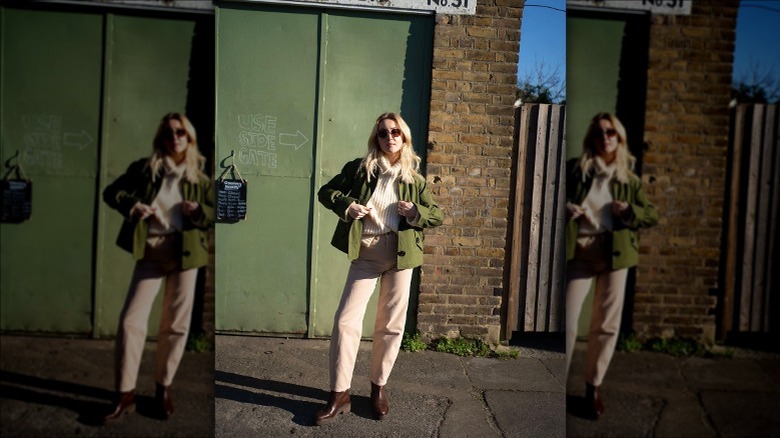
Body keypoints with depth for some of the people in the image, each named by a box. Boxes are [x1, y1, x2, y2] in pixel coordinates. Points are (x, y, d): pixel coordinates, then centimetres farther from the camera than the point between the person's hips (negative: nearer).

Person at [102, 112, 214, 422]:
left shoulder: (199, 176, 7)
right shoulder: (145, 168, 5)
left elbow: (217, 214, 7)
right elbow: (111, 192, 4)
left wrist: (199, 211, -14)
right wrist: (132, 205, -15)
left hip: (185, 252, 1)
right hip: (151, 251, 0)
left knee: (176, 324, 6)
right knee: (131, 320, -6)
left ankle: (163, 389, 23)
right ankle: (125, 394, 6)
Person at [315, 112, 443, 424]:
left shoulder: (415, 179, 6)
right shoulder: (359, 168, 3)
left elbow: (437, 216, 10)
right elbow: (326, 192, 7)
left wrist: (415, 212, -11)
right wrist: (345, 205, -13)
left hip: (400, 254, 1)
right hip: (366, 252, -1)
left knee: (391, 324, 8)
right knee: (346, 320, -8)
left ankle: (379, 387, 26)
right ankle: (340, 394, 4)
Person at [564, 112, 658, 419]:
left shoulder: (629, 179, 10)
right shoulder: (575, 169, 3)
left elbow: (652, 216, 14)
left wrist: (630, 212, -7)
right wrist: (565, 209, -15)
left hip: (614, 253, 3)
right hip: (578, 251, -2)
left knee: (606, 324, 7)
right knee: (566, 321, -6)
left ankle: (593, 387, 22)